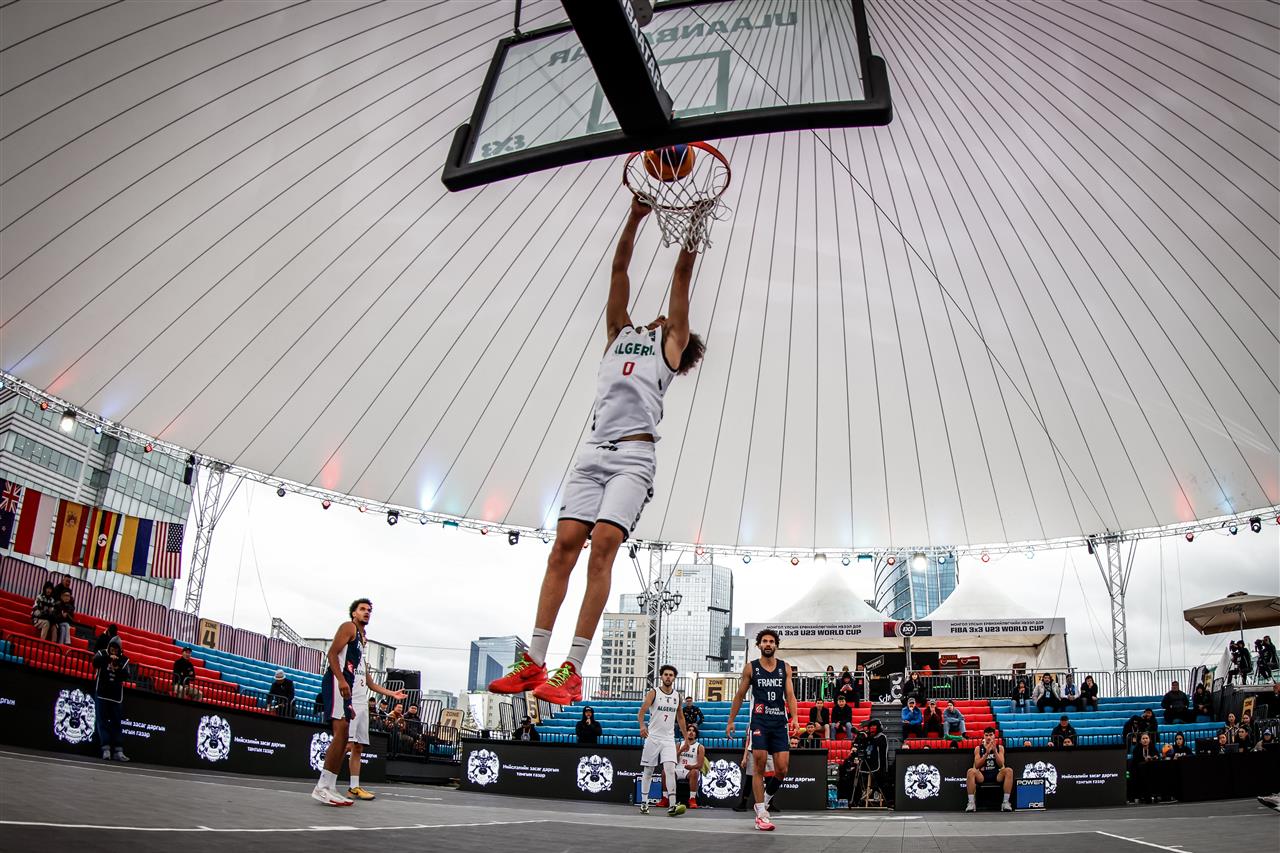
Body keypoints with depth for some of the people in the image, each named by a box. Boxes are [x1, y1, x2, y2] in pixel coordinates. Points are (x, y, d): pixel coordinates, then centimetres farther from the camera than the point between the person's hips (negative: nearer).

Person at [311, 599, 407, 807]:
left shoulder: (364, 639, 30)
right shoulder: (348, 627, 4)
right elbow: (332, 653, -12)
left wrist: (390, 693, 33)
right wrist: (341, 680, -26)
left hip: (359, 693, 10)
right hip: (342, 685, -10)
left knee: (358, 743, 8)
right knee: (342, 734, -23)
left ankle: (354, 787, 13)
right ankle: (322, 787, -25)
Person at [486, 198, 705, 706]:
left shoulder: (671, 344, 21)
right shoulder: (620, 335, 30)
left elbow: (683, 274, 17)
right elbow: (619, 270, 27)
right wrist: (635, 217, 23)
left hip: (634, 455, -4)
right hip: (594, 450, 4)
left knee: (603, 545, -18)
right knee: (564, 545, -6)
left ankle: (572, 671, -21)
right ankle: (533, 661, -6)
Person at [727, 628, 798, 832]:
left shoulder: (785, 668, 10)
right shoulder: (750, 667, 5)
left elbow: (790, 695, 4)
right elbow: (740, 696, 10)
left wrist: (794, 717, -12)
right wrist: (731, 721, 7)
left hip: (780, 722, 2)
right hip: (759, 721, -2)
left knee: (782, 769, -3)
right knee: (759, 767, -7)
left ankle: (764, 800, 23)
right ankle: (761, 814, 0)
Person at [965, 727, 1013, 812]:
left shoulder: (1000, 747, 8)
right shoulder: (978, 748, 5)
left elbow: (1001, 765, -4)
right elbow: (977, 766, -6)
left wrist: (995, 751, -17)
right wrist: (987, 753, -16)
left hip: (997, 775, 1)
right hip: (982, 776, 0)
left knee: (1008, 770, -29)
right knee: (971, 771, -31)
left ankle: (1006, 802, -26)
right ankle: (971, 803, -28)